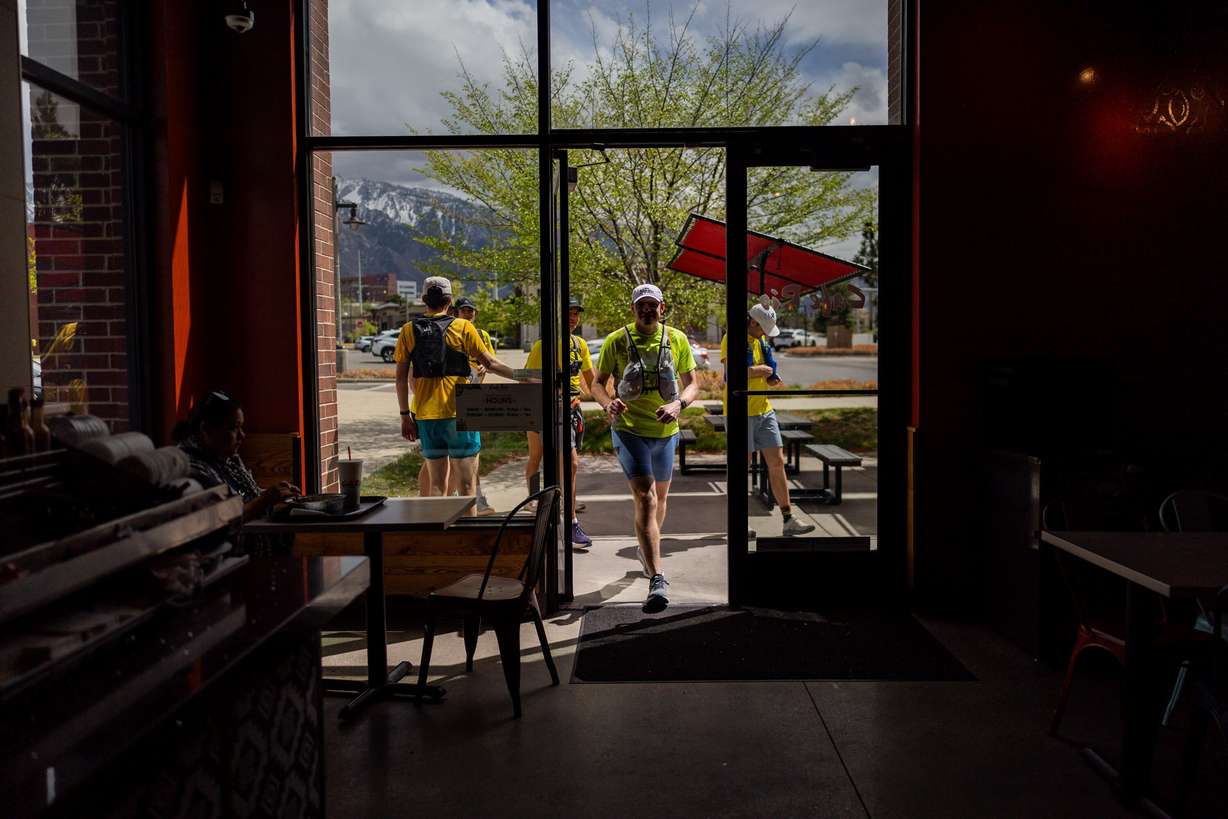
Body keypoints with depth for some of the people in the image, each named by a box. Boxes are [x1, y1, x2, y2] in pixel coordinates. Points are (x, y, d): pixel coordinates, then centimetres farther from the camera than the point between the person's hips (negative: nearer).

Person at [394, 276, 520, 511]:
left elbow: (402, 378, 3)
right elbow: (490, 363, -4)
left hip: (426, 416, 4)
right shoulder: (463, 327, -4)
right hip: (459, 415, -3)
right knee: (467, 484, 4)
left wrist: (405, 416, 8)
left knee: (437, 483, 12)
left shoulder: (409, 331, 5)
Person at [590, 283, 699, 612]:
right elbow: (598, 382, 3)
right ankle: (657, 579, -22)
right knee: (645, 497, -17)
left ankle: (647, 550, 49)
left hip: (666, 430, 4)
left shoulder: (677, 339, 3)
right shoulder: (616, 340, -3)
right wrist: (607, 402, -20)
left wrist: (678, 404, -15)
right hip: (628, 429, -4)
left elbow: (692, 383, 7)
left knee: (660, 495, 21)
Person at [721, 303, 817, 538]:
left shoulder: (761, 339, 13)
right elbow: (731, 372, -27)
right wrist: (760, 370, -15)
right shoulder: (732, 339, -13)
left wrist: (772, 378, 2)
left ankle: (789, 521, 12)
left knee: (777, 462, 6)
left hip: (764, 409, 8)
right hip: (742, 412, -8)